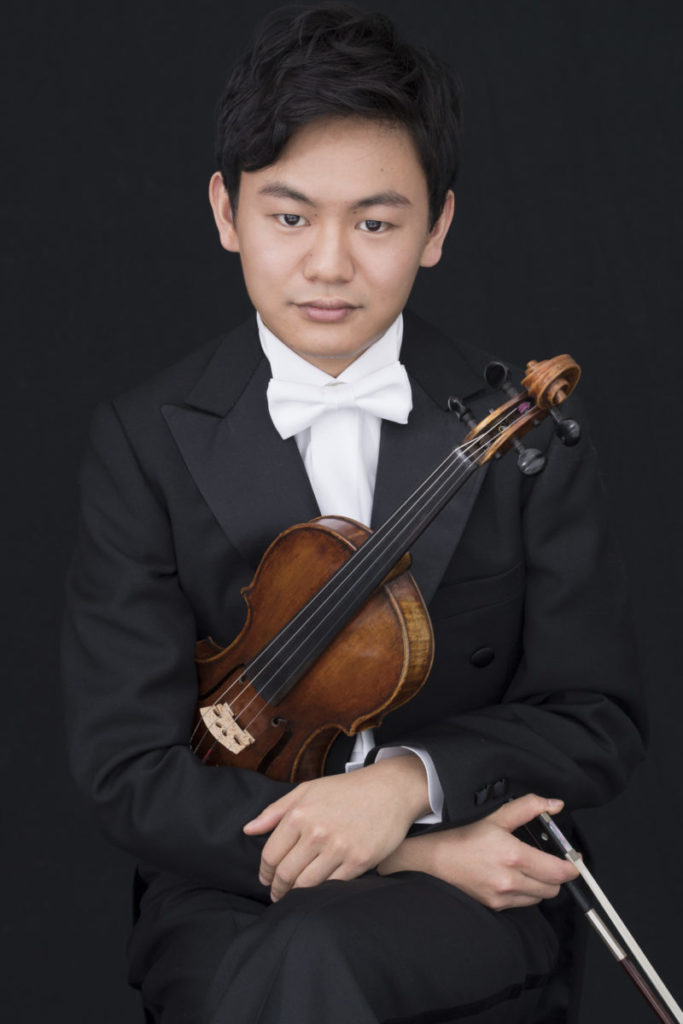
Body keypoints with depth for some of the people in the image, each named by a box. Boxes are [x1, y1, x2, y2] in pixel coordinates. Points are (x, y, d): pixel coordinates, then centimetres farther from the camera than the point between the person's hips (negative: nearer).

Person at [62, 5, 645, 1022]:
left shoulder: (527, 431, 2)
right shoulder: (146, 443, -2)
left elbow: (597, 721, 3)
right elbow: (128, 768, -6)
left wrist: (411, 779, -17)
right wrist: (413, 854, -15)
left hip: (477, 897, 0)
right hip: (227, 895, 0)